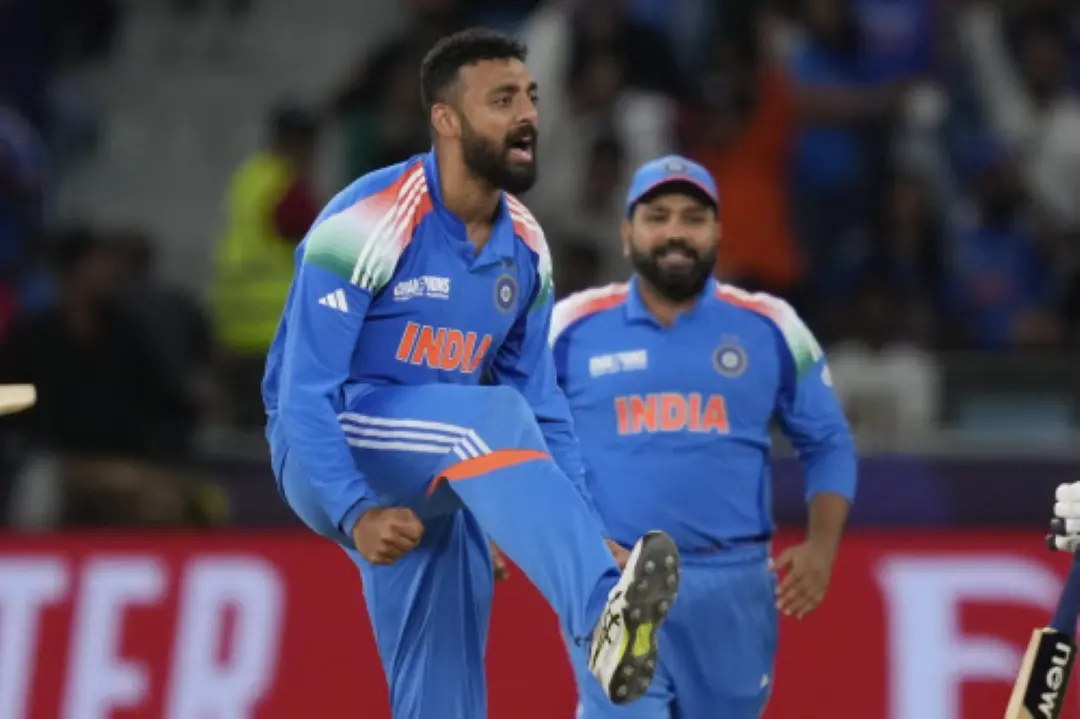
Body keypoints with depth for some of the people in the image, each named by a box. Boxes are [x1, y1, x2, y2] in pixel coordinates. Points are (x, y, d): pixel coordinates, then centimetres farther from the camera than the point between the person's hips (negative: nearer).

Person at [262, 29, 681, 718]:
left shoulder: (524, 247, 5)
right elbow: (304, 394, -19)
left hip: (430, 489, 7)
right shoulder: (370, 223, -17)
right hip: (334, 459, -7)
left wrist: (591, 535, 2)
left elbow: (542, 406, 12)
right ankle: (602, 616, -50)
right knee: (490, 418, -34)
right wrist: (355, 515, -30)